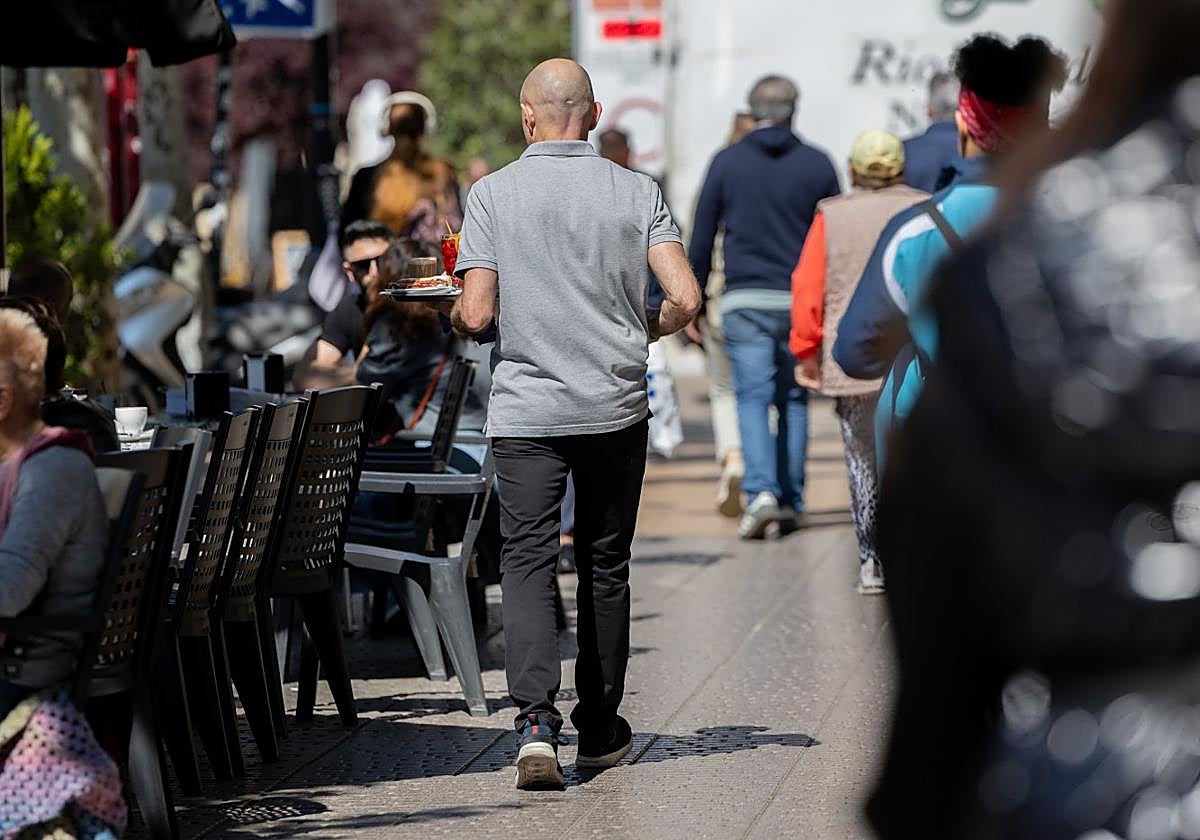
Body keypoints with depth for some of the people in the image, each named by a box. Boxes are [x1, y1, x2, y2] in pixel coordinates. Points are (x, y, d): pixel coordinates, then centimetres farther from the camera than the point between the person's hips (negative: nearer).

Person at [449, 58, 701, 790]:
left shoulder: (493, 193, -3)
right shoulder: (636, 193, 0)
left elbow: (475, 316, -8)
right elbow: (686, 300, -8)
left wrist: (455, 316, 15)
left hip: (527, 407, -2)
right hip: (616, 404, 2)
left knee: (529, 563, -3)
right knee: (606, 565, 13)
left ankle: (536, 722, -21)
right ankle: (601, 729, 21)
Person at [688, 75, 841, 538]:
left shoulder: (727, 162, 3)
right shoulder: (818, 164, 5)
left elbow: (701, 239, 5)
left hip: (745, 301, -1)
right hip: (801, 303, 1)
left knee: (752, 397, -1)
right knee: (794, 400, 11)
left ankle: (761, 491, -19)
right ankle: (791, 501, 11)